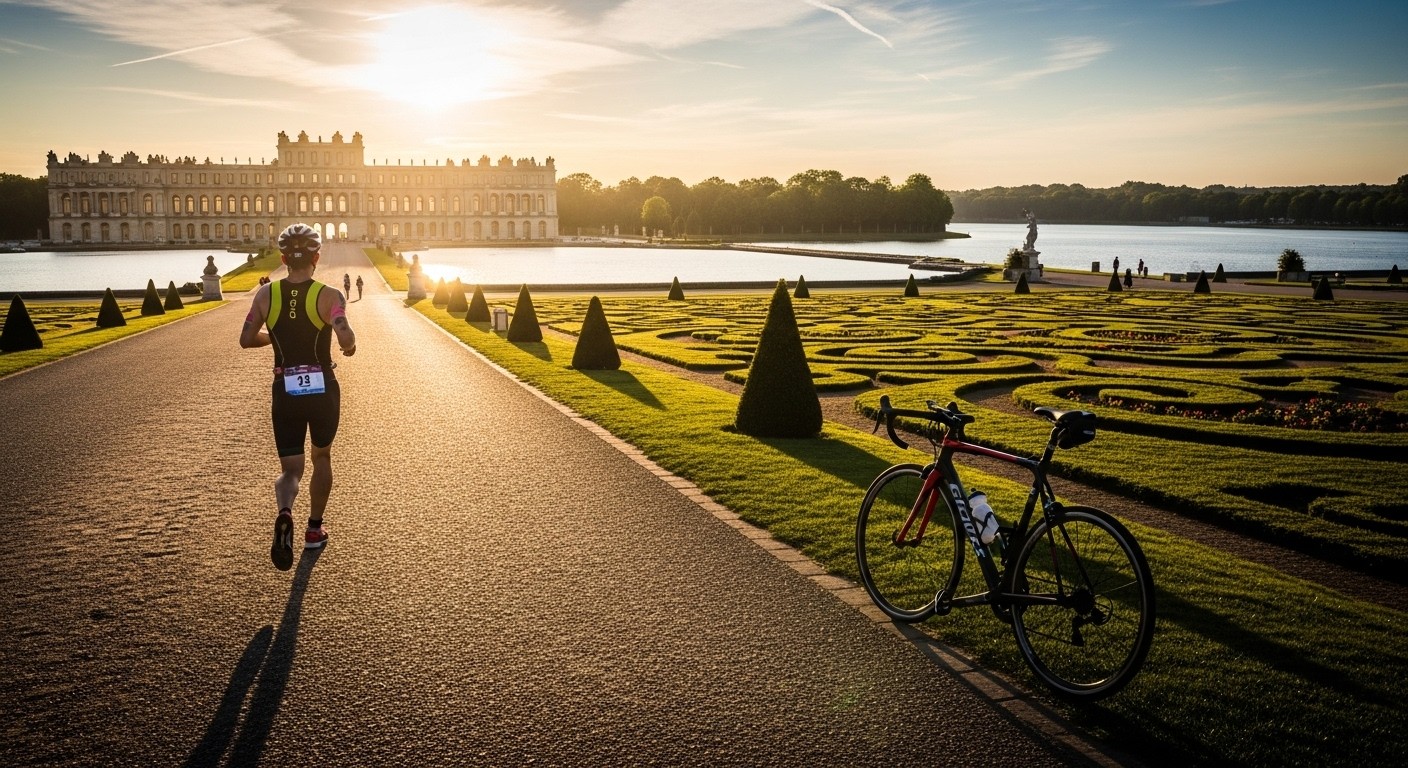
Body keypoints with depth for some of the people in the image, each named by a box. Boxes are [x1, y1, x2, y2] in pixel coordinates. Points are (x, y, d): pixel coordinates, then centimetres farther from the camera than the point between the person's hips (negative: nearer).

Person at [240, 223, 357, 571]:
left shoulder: (266, 294, -1)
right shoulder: (328, 295, -11)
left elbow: (246, 339, 0)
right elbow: (346, 339, -24)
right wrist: (350, 346, -1)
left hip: (286, 392, 1)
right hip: (323, 389, -1)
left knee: (291, 468, 8)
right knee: (322, 457, 22)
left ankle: (284, 513, -24)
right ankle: (314, 529, 31)